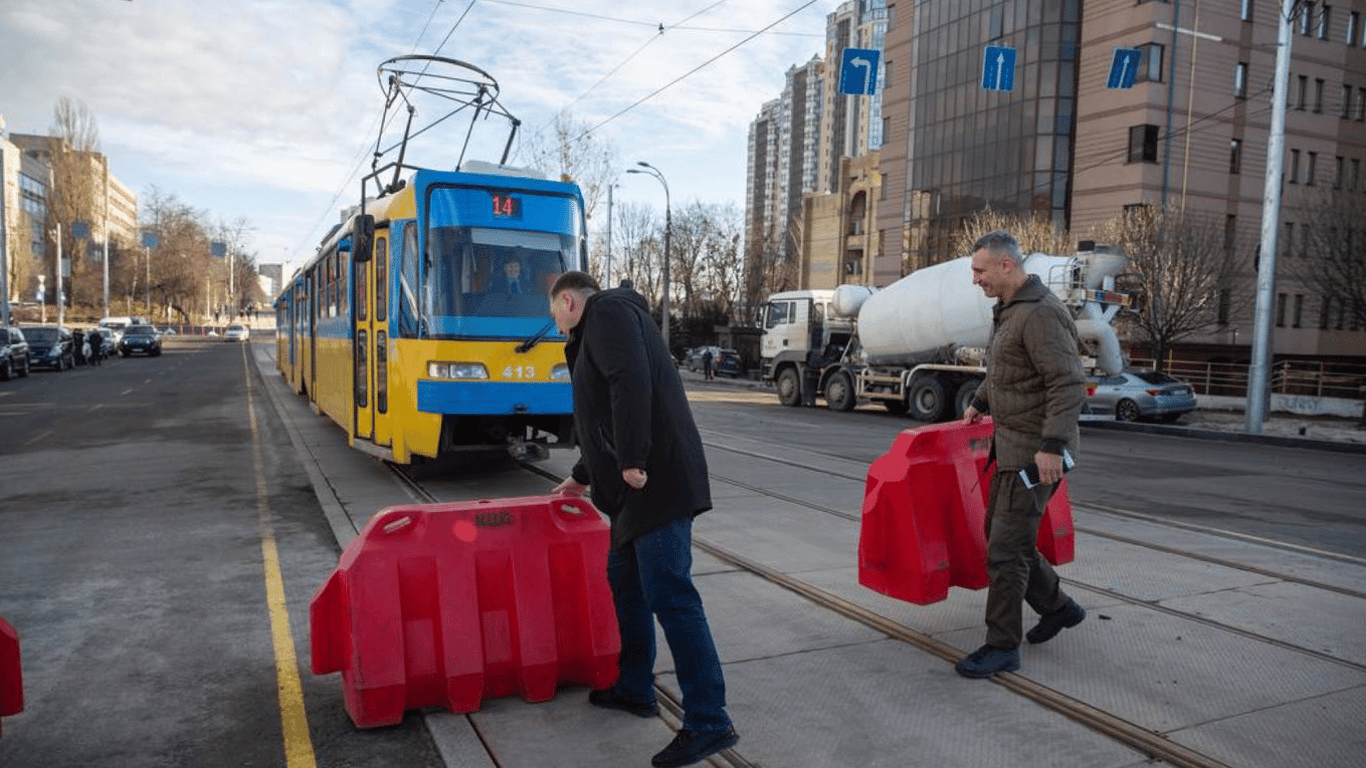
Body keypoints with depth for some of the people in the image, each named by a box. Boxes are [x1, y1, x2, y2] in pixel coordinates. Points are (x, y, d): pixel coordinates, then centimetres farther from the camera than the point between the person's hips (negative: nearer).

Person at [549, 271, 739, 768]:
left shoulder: (606, 311, -4)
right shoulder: (599, 331, 27)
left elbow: (631, 382, -22)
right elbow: (605, 415, 36)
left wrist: (631, 460, -24)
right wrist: (583, 476, 45)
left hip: (656, 481, -11)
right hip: (638, 488, 11)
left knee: (670, 597, -10)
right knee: (624, 579, 19)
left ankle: (708, 723, -5)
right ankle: (634, 689, 32)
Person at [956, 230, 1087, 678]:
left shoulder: (1041, 314, -19)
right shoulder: (1007, 311, 13)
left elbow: (1068, 384, -26)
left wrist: (1052, 445, -31)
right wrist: (979, 403, 36)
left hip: (1036, 452, -10)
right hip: (1011, 444, 10)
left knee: (1006, 548, -6)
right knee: (1000, 535, 17)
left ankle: (1002, 647, 5)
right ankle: (1057, 607, 33)